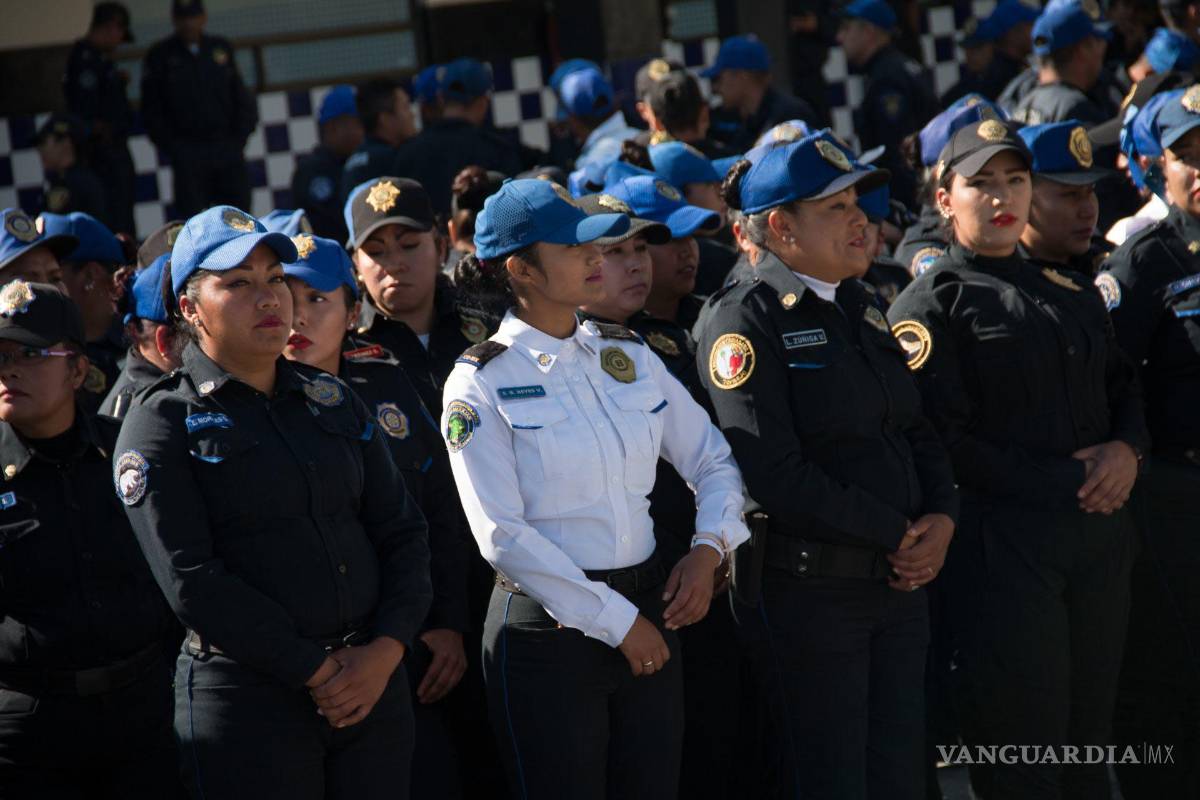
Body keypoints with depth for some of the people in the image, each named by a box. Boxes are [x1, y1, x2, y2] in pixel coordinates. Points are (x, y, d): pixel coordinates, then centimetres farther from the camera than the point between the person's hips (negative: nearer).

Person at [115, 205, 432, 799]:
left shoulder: (333, 401, 14)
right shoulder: (161, 422, -2)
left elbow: (403, 534, 10)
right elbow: (192, 581, -11)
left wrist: (386, 651, -7)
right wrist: (315, 671, -14)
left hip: (374, 682, 5)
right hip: (246, 698, -4)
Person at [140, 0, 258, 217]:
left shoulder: (221, 49, 12)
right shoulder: (160, 56, 3)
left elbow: (241, 97, 15)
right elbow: (152, 110, 3)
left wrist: (239, 137, 4)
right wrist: (171, 147, -5)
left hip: (227, 148, 3)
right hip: (187, 152, -3)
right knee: (190, 216, -9)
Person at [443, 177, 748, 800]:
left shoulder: (628, 357, 8)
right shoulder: (480, 384, -8)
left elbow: (713, 460, 16)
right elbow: (504, 538, -12)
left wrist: (709, 549, -3)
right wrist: (615, 621, -12)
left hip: (646, 617, 5)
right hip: (548, 626, -5)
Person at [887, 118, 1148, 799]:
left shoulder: (1072, 292, 18)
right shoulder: (932, 304, -3)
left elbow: (1124, 387, 22)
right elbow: (944, 441, -11)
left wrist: (1126, 451, -2)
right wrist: (1069, 483, -13)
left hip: (1100, 533, 6)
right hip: (1005, 536, -6)